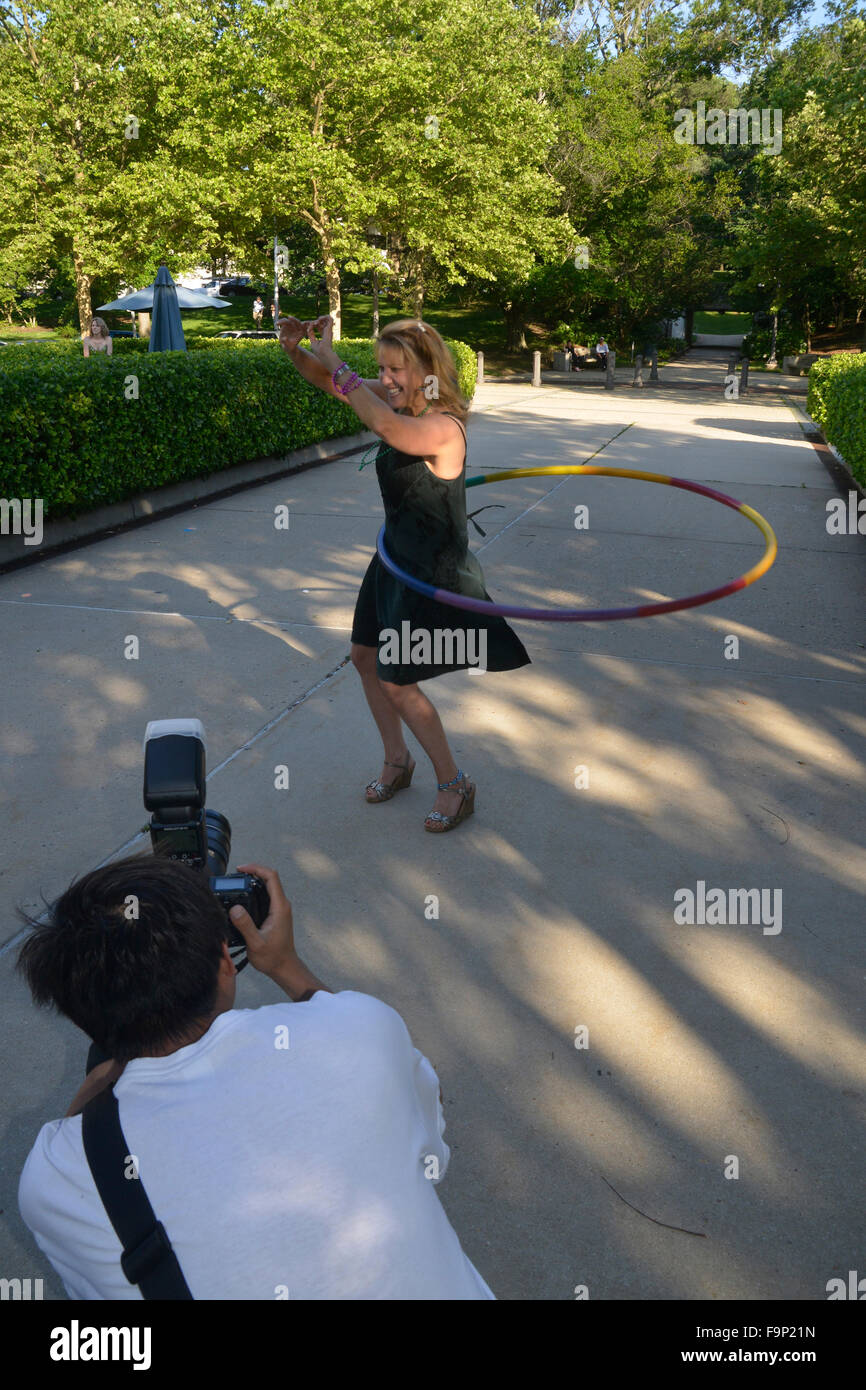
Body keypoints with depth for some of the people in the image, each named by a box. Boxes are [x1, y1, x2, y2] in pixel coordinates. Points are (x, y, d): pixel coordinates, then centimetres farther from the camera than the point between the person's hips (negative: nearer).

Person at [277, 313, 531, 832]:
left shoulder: (444, 427, -25)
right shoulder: (399, 402, 0)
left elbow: (385, 425, -46)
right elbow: (332, 382, 8)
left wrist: (335, 363, -35)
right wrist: (296, 350, -13)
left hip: (434, 573, -9)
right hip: (397, 559, 9)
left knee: (397, 683, -3)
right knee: (367, 657, 19)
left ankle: (455, 784, 16)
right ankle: (397, 761, 39)